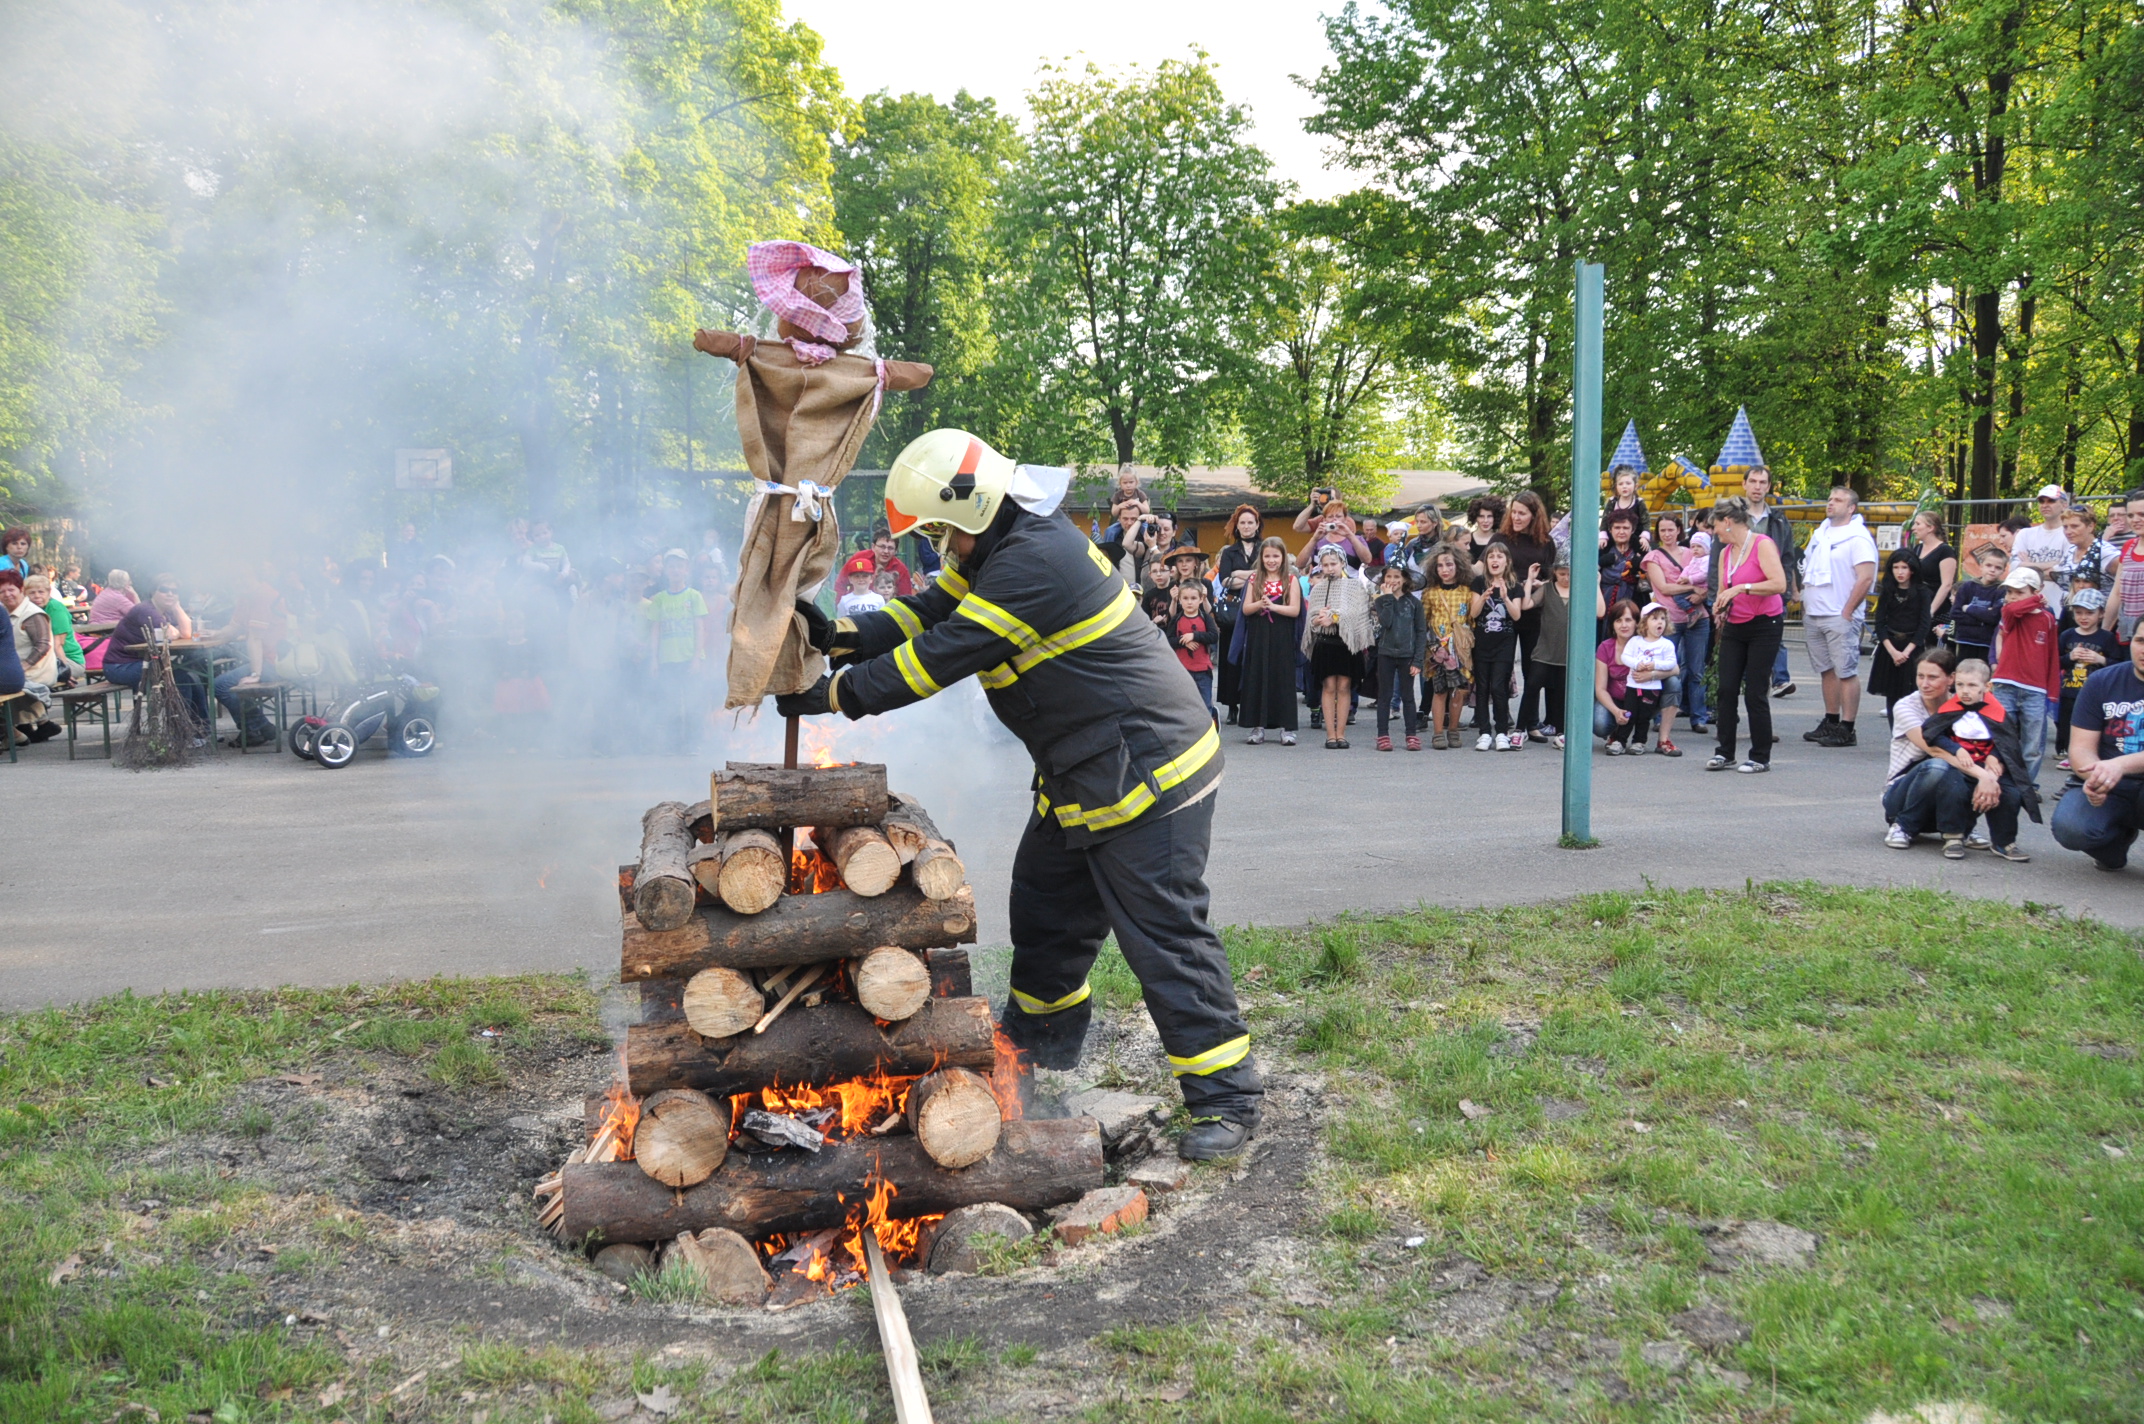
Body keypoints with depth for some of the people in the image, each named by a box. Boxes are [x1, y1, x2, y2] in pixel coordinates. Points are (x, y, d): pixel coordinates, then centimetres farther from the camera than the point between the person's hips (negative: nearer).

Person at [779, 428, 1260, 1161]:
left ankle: (1226, 1098, 1)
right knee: (1045, 908, 21)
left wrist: (836, 693, -16)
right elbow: (928, 613, 11)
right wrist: (838, 636, -3)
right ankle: (1039, 1039, 42)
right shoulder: (998, 547, 9)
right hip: (1080, 774, 11)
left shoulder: (1037, 561, -25)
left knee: (1164, 935, -7)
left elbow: (945, 653, -24)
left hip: (1147, 771, -11)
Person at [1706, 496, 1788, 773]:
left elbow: (1779, 584, -22)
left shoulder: (1762, 545, -12)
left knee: (1754, 692, -4)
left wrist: (1742, 588, -25)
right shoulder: (1725, 552, 10)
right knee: (1726, 689, 0)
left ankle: (1761, 757, 6)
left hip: (1764, 626, -7)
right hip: (1734, 627, 7)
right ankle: (1724, 752, 8)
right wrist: (1719, 608, -3)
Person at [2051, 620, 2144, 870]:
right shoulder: (2101, 682, 1)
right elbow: (2081, 747, -4)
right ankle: (2118, 837, 7)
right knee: (2069, 828, -29)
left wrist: (2121, 765, -36)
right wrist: (2095, 776, -27)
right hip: (2108, 792, 2)